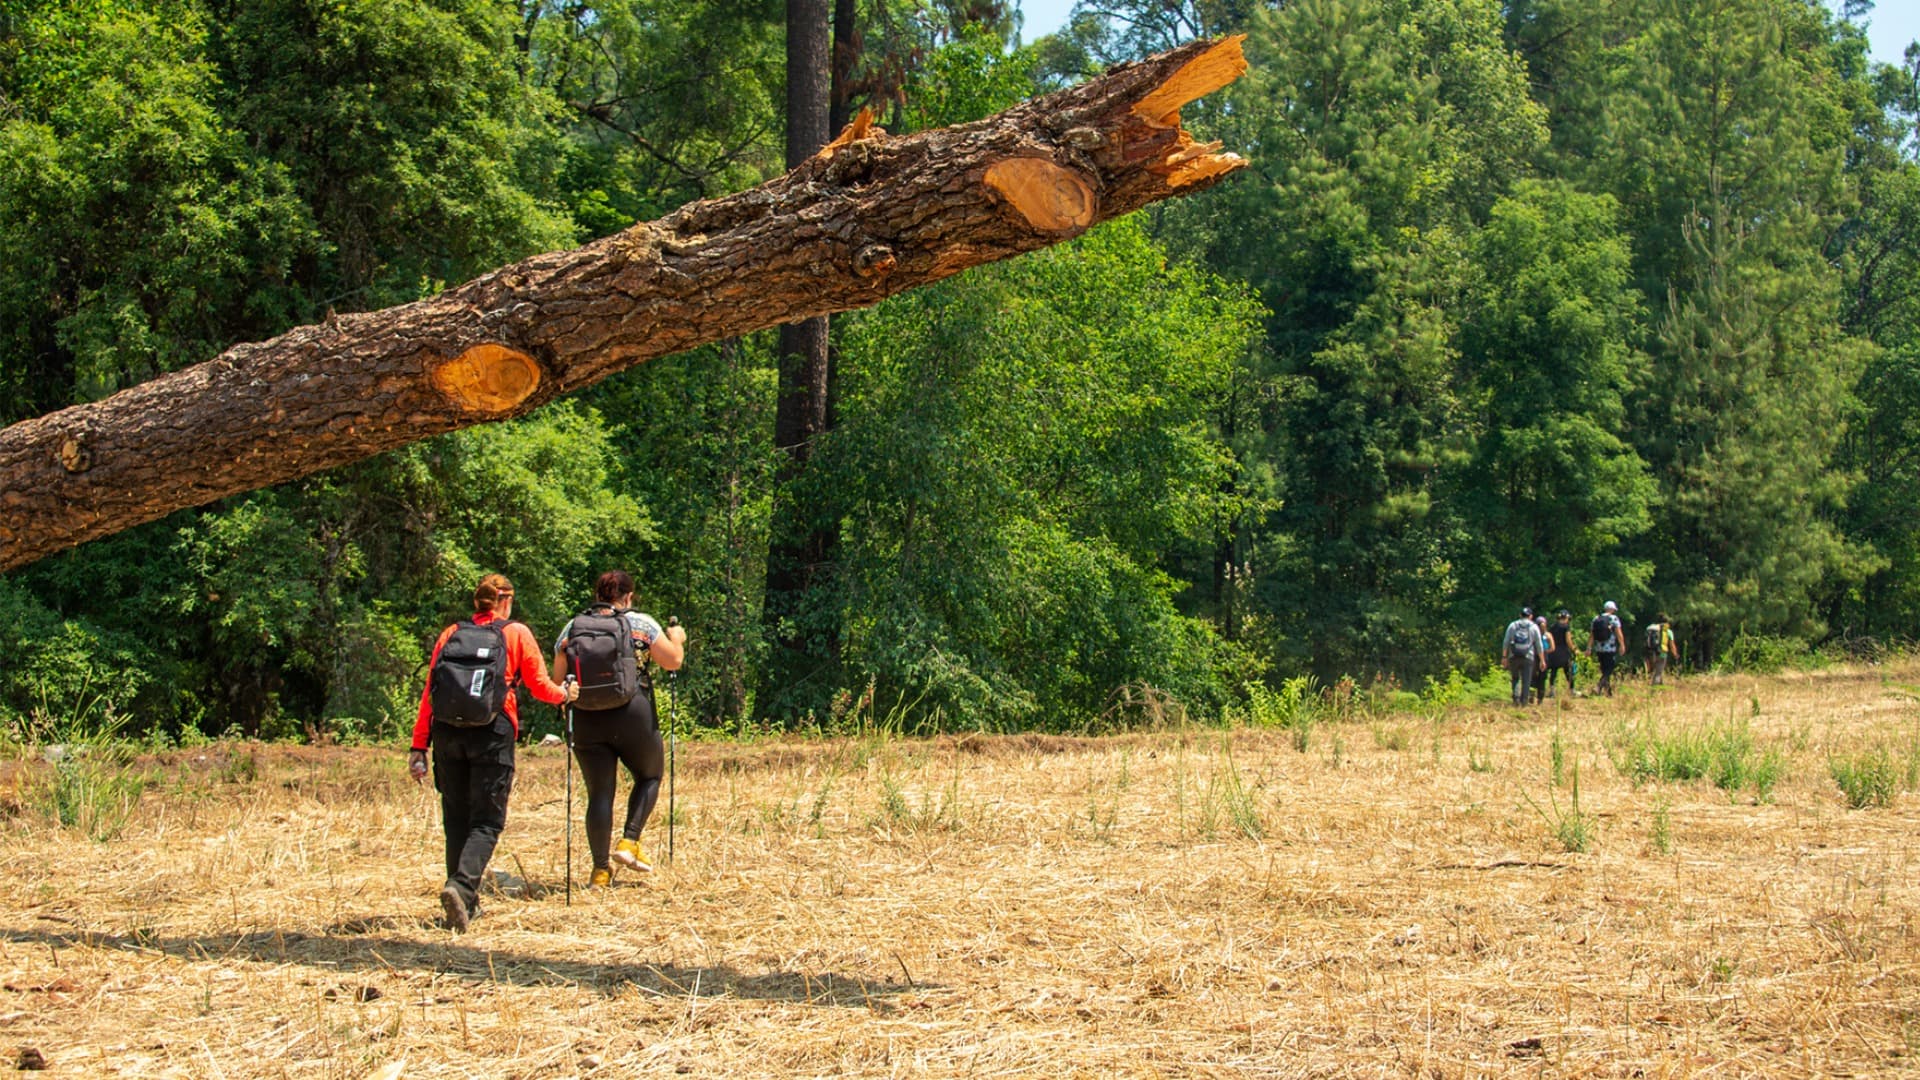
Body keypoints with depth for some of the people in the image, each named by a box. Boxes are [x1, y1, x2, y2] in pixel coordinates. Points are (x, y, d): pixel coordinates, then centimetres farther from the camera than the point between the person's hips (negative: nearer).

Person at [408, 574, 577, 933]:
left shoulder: (451, 634, 12)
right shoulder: (516, 634, 5)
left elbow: (428, 694, 7)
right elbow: (539, 686, 8)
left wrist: (419, 746, 7)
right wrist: (565, 693, 30)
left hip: (448, 734, 3)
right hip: (492, 736, -3)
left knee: (455, 820, 13)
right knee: (486, 822, 0)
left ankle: (465, 903, 17)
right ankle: (461, 885, -24)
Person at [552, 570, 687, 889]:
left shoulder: (572, 627, 8)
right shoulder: (641, 623, 1)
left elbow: (558, 680, 7)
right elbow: (672, 661, 0)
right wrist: (676, 639, 20)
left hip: (586, 720, 2)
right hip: (632, 717, -2)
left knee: (600, 793, 8)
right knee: (649, 776, 20)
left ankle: (601, 870, 5)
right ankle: (629, 842, 6)